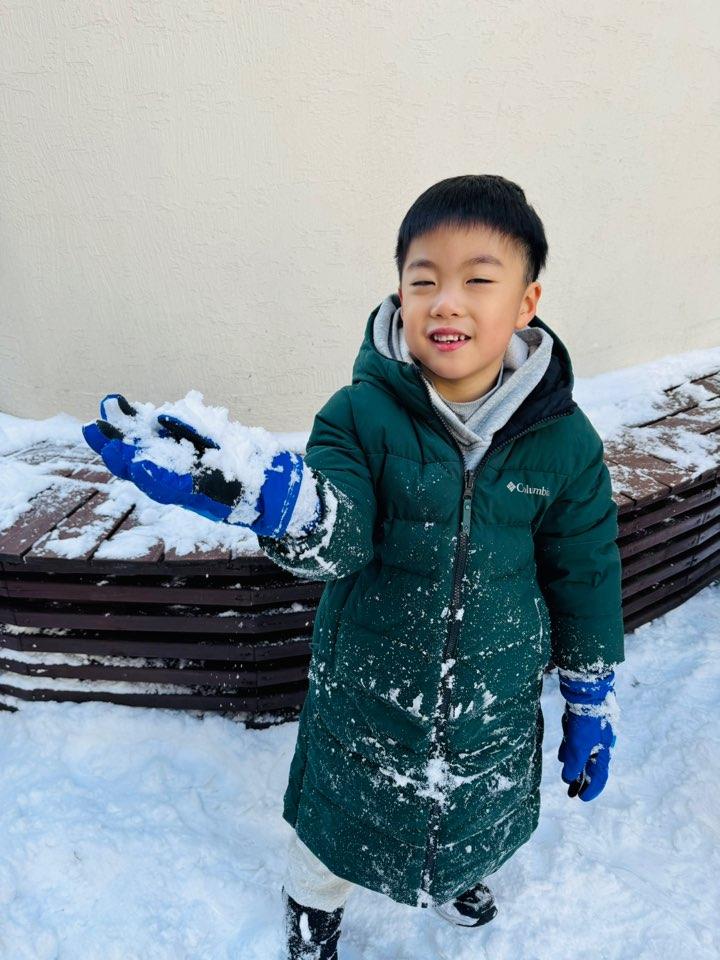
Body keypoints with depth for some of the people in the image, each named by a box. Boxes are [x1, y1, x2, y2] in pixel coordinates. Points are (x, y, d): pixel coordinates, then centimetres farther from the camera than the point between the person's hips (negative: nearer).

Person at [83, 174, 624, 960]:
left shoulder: (563, 439, -15)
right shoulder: (361, 414, -19)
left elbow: (586, 579, -4)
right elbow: (339, 538, -33)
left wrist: (592, 701, 5)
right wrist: (265, 493, -54)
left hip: (494, 701, 2)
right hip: (365, 688, -1)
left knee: (475, 811, 30)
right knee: (343, 807, 24)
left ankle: (452, 878, 69)